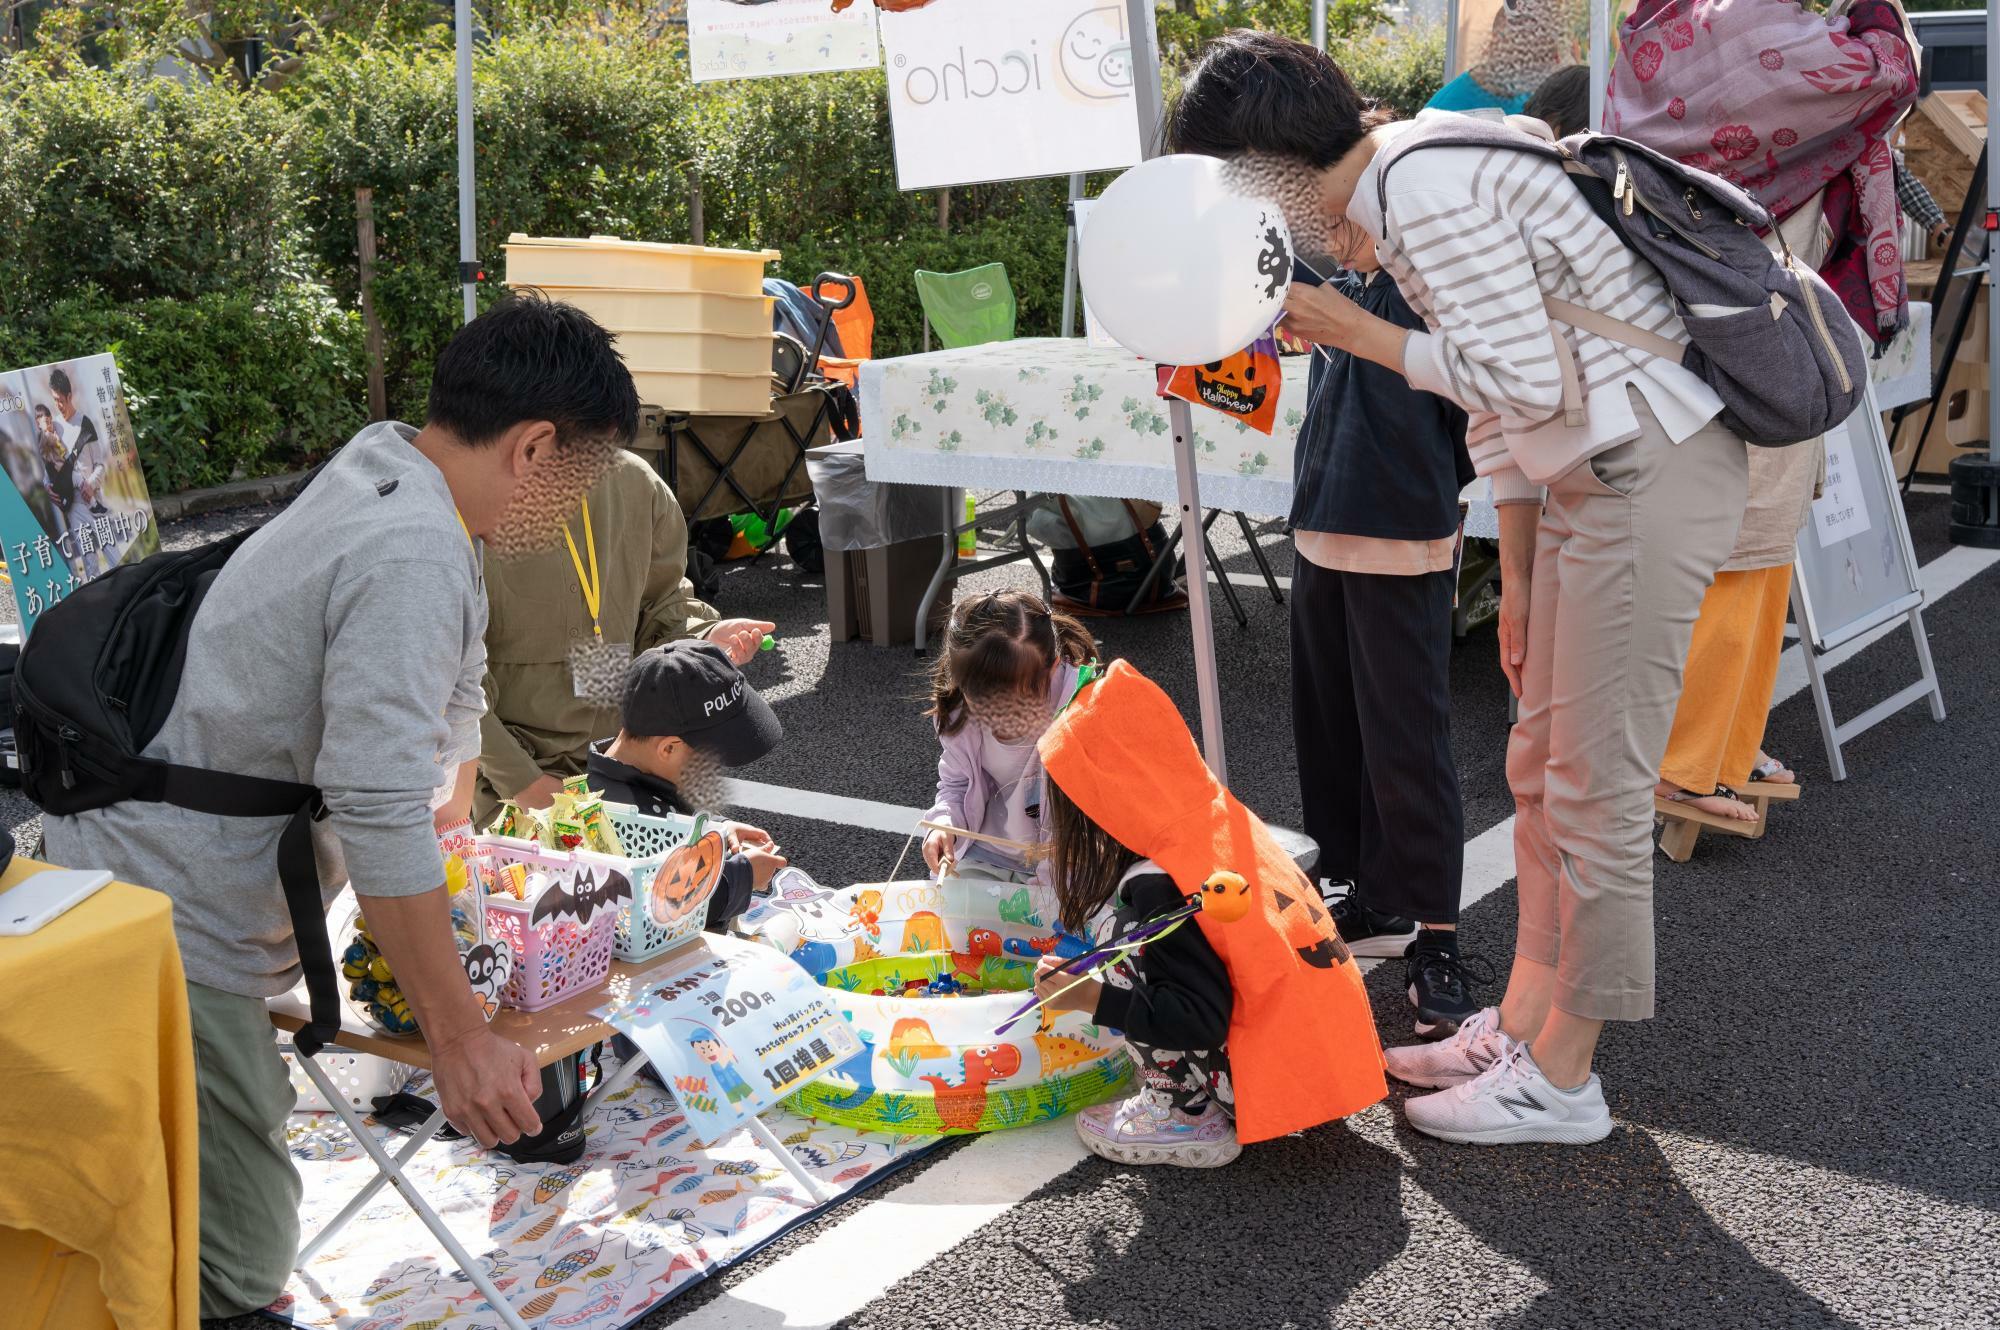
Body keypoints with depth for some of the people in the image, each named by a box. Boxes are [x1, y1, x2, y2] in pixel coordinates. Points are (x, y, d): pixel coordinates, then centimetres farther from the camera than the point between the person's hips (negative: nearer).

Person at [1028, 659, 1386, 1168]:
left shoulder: (1157, 887, -20)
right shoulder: (1228, 821, 4)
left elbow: (1200, 1020, -22)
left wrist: (1090, 998, -14)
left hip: (1277, 1084, -9)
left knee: (1114, 920, -11)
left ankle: (1187, 1116, -1)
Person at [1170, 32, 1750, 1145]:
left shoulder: (1428, 192, -19)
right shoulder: (1411, 182, 13)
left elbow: (1528, 384, -22)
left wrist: (1361, 335, -12)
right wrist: (1517, 576, 16)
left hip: (1653, 470, -10)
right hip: (1599, 473, 10)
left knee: (1595, 789, -2)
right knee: (1541, 766, 16)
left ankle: (1561, 1081, 11)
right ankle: (1524, 1023, 29)